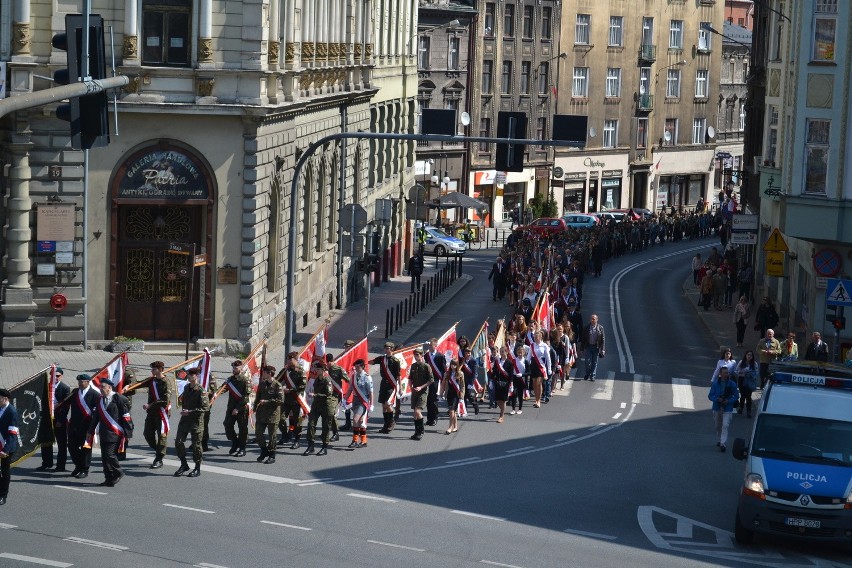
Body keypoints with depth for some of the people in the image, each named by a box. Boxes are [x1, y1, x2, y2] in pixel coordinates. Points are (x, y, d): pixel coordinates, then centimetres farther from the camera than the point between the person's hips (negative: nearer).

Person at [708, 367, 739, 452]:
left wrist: (728, 401, -15)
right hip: (717, 408, 3)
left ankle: (722, 444, -15)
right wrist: (717, 399, -19)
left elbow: (736, 396, 2)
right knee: (718, 426, 16)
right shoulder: (715, 384, -1)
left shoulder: (732, 384, -4)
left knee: (725, 426, -14)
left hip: (727, 409, -3)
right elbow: (710, 396, 1)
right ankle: (720, 440, 38)